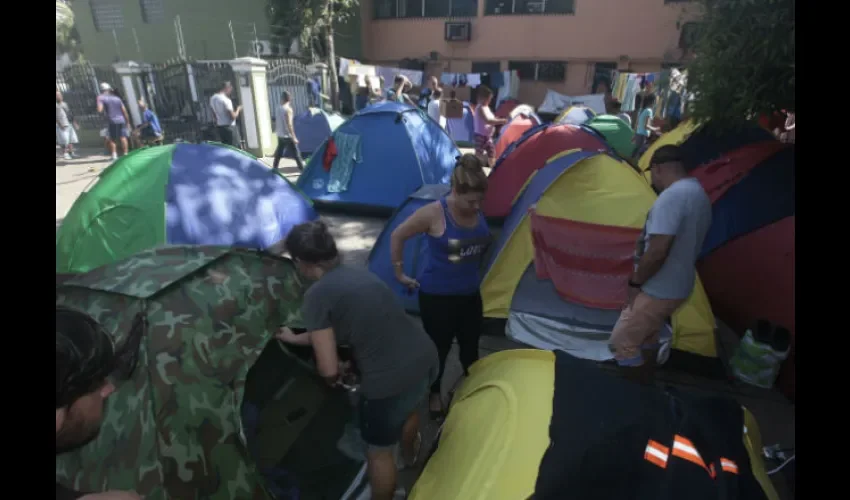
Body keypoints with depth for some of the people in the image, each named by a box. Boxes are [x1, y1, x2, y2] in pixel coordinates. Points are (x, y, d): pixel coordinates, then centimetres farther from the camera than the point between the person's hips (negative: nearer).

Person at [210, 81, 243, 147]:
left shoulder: (212, 98, 7)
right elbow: (233, 116, -19)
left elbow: (214, 114, 16)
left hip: (219, 126, 8)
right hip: (229, 127, -8)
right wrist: (238, 109, -2)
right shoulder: (226, 100, -19)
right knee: (235, 148, -2)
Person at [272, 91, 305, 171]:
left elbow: (276, 121, 13)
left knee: (279, 153, 17)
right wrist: (294, 137, -18)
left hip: (280, 135, 7)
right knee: (296, 154, 0)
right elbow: (289, 124, -21)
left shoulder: (278, 108, 5)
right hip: (287, 136, -7)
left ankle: (274, 168, 23)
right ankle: (303, 169, 4)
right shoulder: (288, 109, -17)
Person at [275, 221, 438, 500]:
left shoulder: (317, 296, -13)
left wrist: (334, 379, 10)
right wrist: (295, 338, 38)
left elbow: (329, 370, -14)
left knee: (379, 451, 21)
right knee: (408, 409, 41)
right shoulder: (357, 274, 11)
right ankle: (410, 453, 72)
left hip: (389, 381, -8)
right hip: (425, 357, 9)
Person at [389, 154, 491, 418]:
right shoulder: (434, 213, -23)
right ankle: (434, 394, 39)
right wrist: (399, 273, -5)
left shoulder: (479, 211, -6)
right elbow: (397, 236, -12)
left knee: (471, 345, 20)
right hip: (437, 295, -5)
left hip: (470, 293, 5)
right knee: (439, 347, 12)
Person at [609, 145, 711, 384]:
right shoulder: (700, 195, 9)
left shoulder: (671, 197, -24)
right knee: (646, 337, 24)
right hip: (679, 287, 10)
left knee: (621, 342, 1)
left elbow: (657, 252, -29)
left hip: (658, 291, -10)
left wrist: (635, 282, -13)